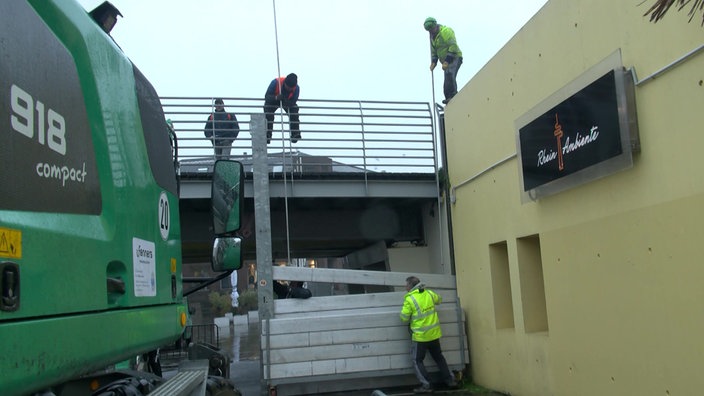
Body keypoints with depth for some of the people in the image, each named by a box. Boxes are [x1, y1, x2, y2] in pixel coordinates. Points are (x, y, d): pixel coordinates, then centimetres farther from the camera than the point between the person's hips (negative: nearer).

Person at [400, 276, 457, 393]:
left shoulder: (409, 299, -17)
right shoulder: (429, 293, 0)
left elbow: (404, 317, -13)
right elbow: (439, 299, 20)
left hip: (420, 336, -6)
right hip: (434, 334, 6)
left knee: (417, 361, 6)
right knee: (439, 357, 21)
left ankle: (426, 385, 1)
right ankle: (450, 380, 26)